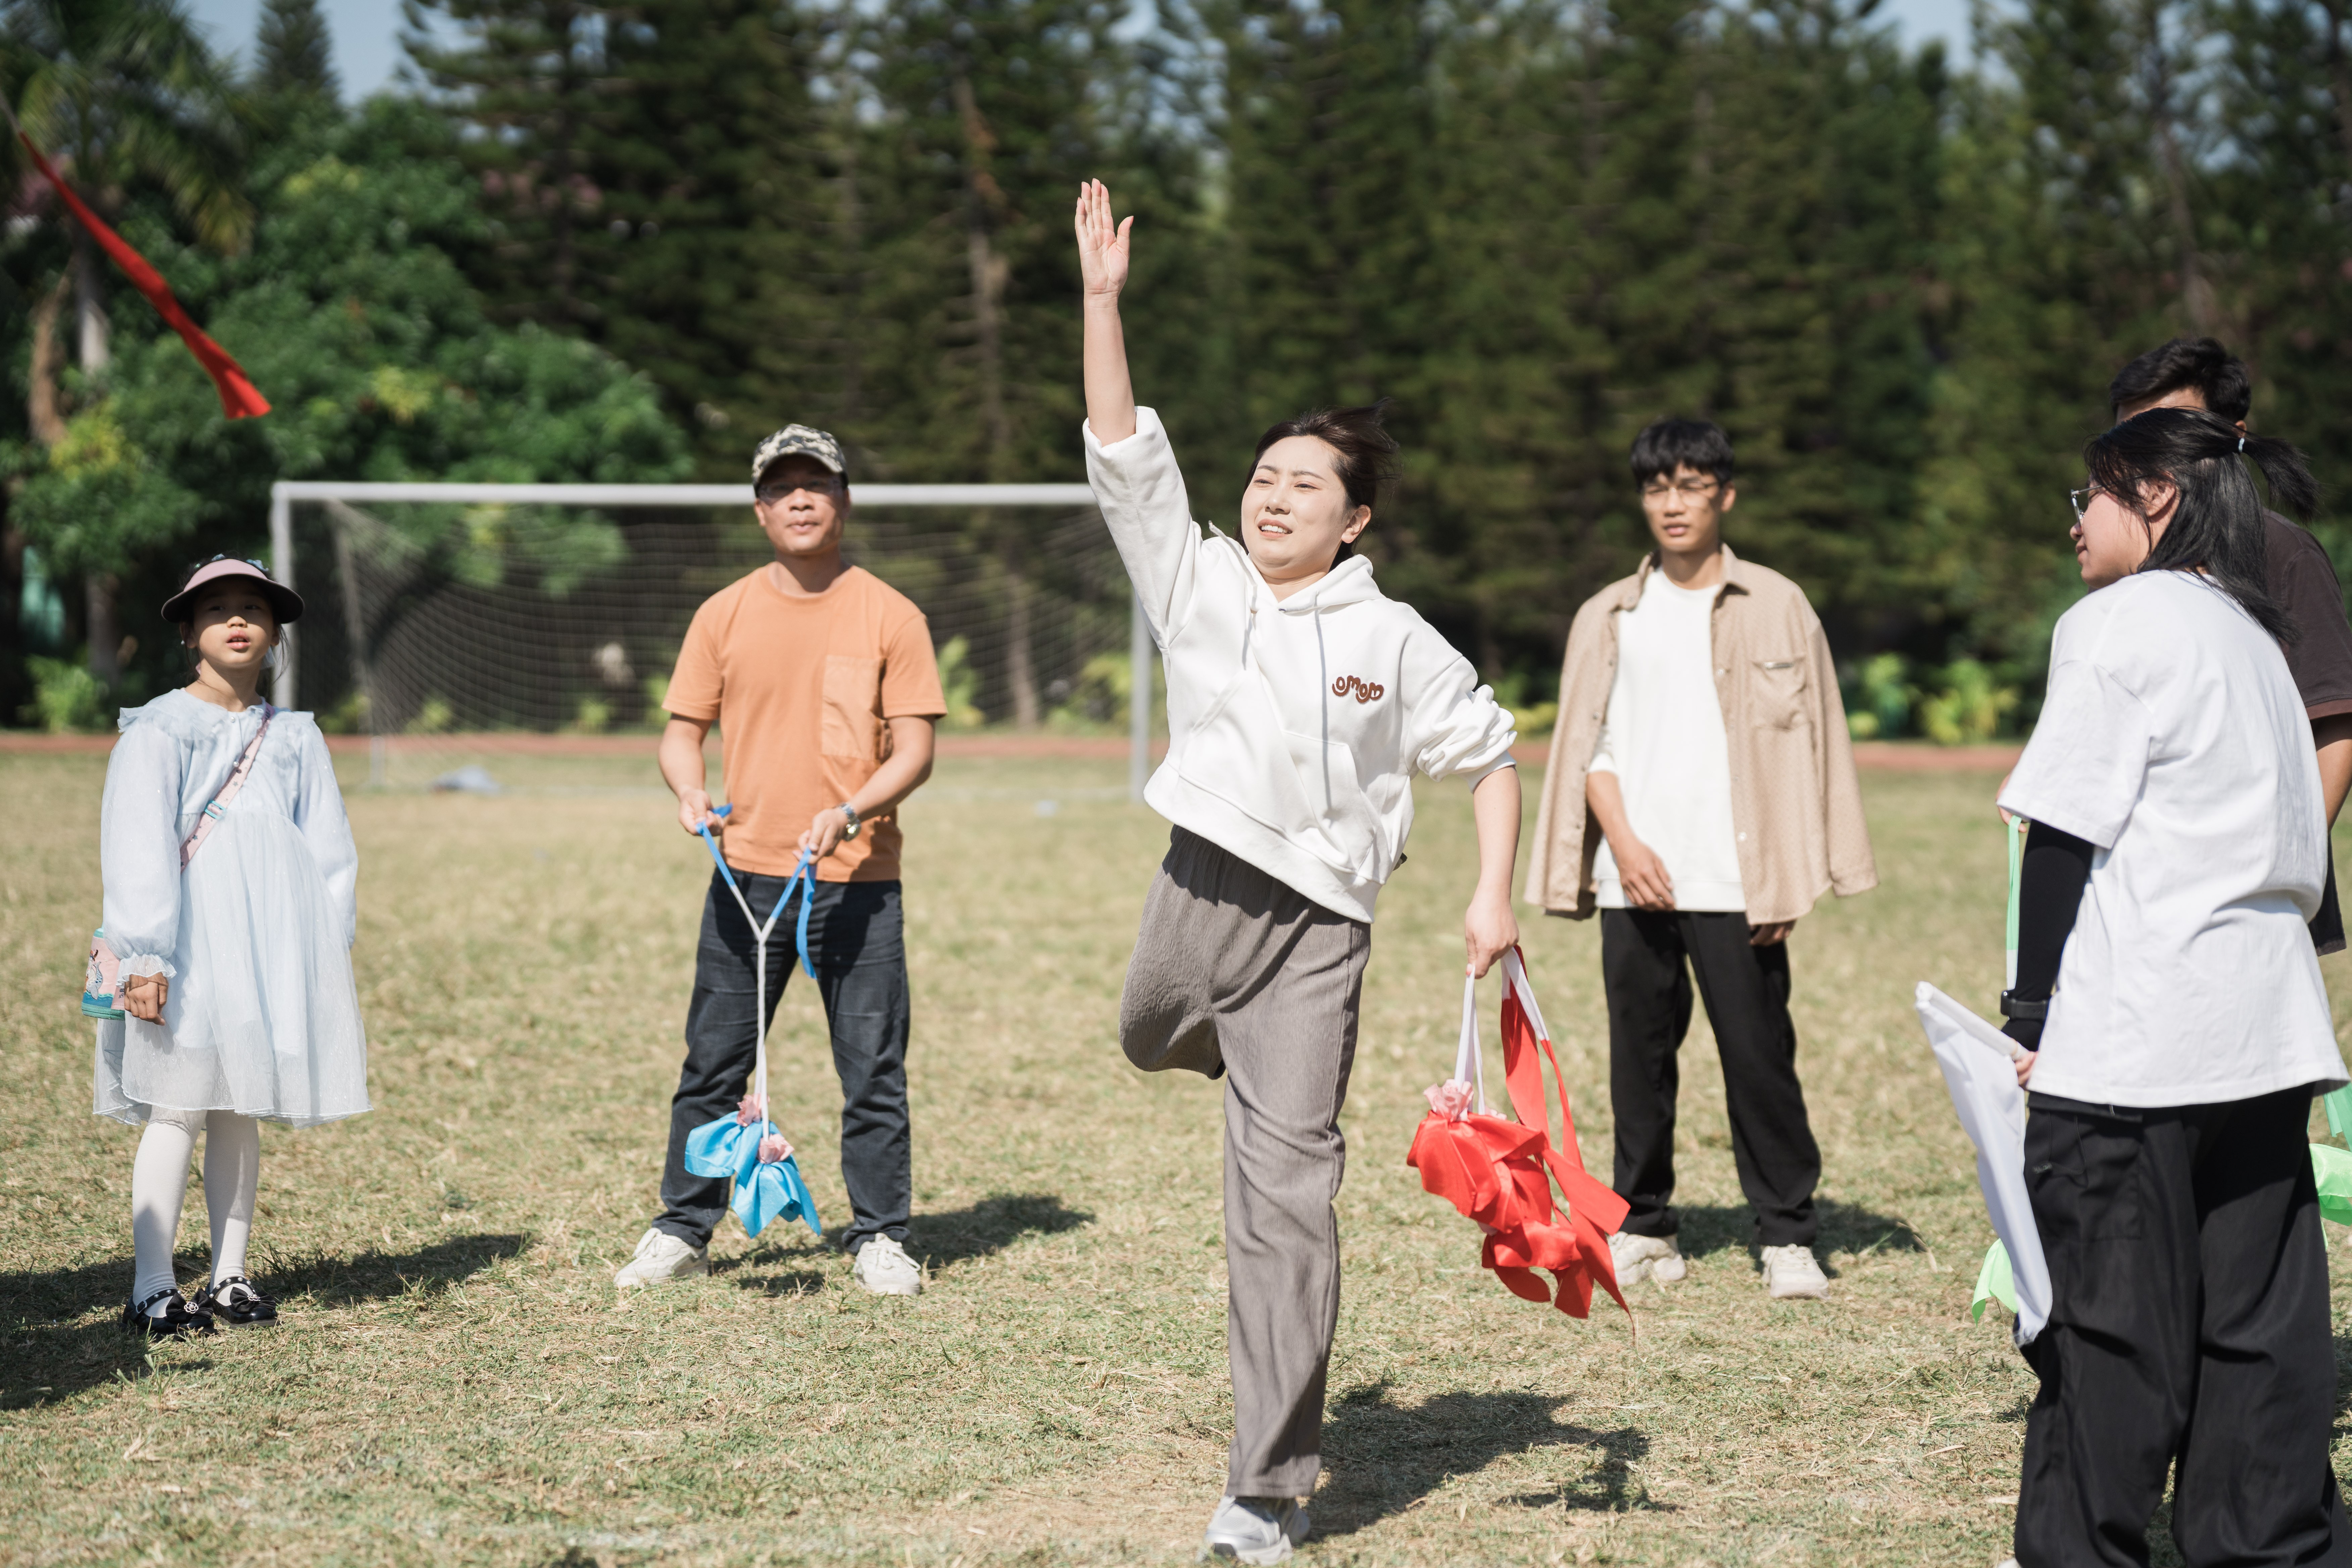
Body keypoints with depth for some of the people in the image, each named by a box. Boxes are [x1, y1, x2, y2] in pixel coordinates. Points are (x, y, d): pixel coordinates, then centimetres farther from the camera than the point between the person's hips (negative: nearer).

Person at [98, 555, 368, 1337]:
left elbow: (329, 853, 13)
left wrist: (329, 951, 5)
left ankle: (230, 1277, 15)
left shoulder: (295, 738, 13)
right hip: (192, 937, -4)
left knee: (242, 1111, 8)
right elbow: (138, 850, -7)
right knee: (179, 1106, -7)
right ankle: (152, 1288, -4)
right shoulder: (161, 729, 0)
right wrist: (144, 954, -15)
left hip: (272, 942, 4)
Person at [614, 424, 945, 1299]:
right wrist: (689, 792, -11)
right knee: (713, 1063, 6)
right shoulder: (725, 614, 7)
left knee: (873, 1070, 2)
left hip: (857, 880, -2)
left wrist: (849, 811, -20)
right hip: (746, 872, 2)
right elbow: (683, 729, 11)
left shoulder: (889, 616, 0)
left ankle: (879, 1237, 13)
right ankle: (683, 1232, 16)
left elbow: (914, 750, -3)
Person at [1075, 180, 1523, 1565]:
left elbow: (1490, 756, 11)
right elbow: (1123, 452, -2)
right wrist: (1104, 300, -9)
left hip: (1318, 926, -3)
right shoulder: (1199, 580, 6)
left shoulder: (1396, 641, 2)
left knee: (1288, 1198, -6)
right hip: (1202, 891, 3)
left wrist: (1493, 897, 1)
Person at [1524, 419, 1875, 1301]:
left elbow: (1805, 741, 4)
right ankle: (1643, 1228, 14)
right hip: (1638, 881, 2)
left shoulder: (1776, 607, 6)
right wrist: (1624, 845, -5)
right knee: (1639, 1056, 5)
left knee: (1759, 1056, -4)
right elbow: (1588, 743, 11)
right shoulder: (1609, 618, 12)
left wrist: (1790, 879, -3)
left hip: (1737, 885, -2)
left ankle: (1786, 1237, 3)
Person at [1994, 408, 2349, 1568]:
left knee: (2109, 1307, 0)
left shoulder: (2118, 622, -7)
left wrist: (2033, 1012, -7)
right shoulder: (2253, 634, 17)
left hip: (2131, 1033, -7)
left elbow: (2066, 831, -11)